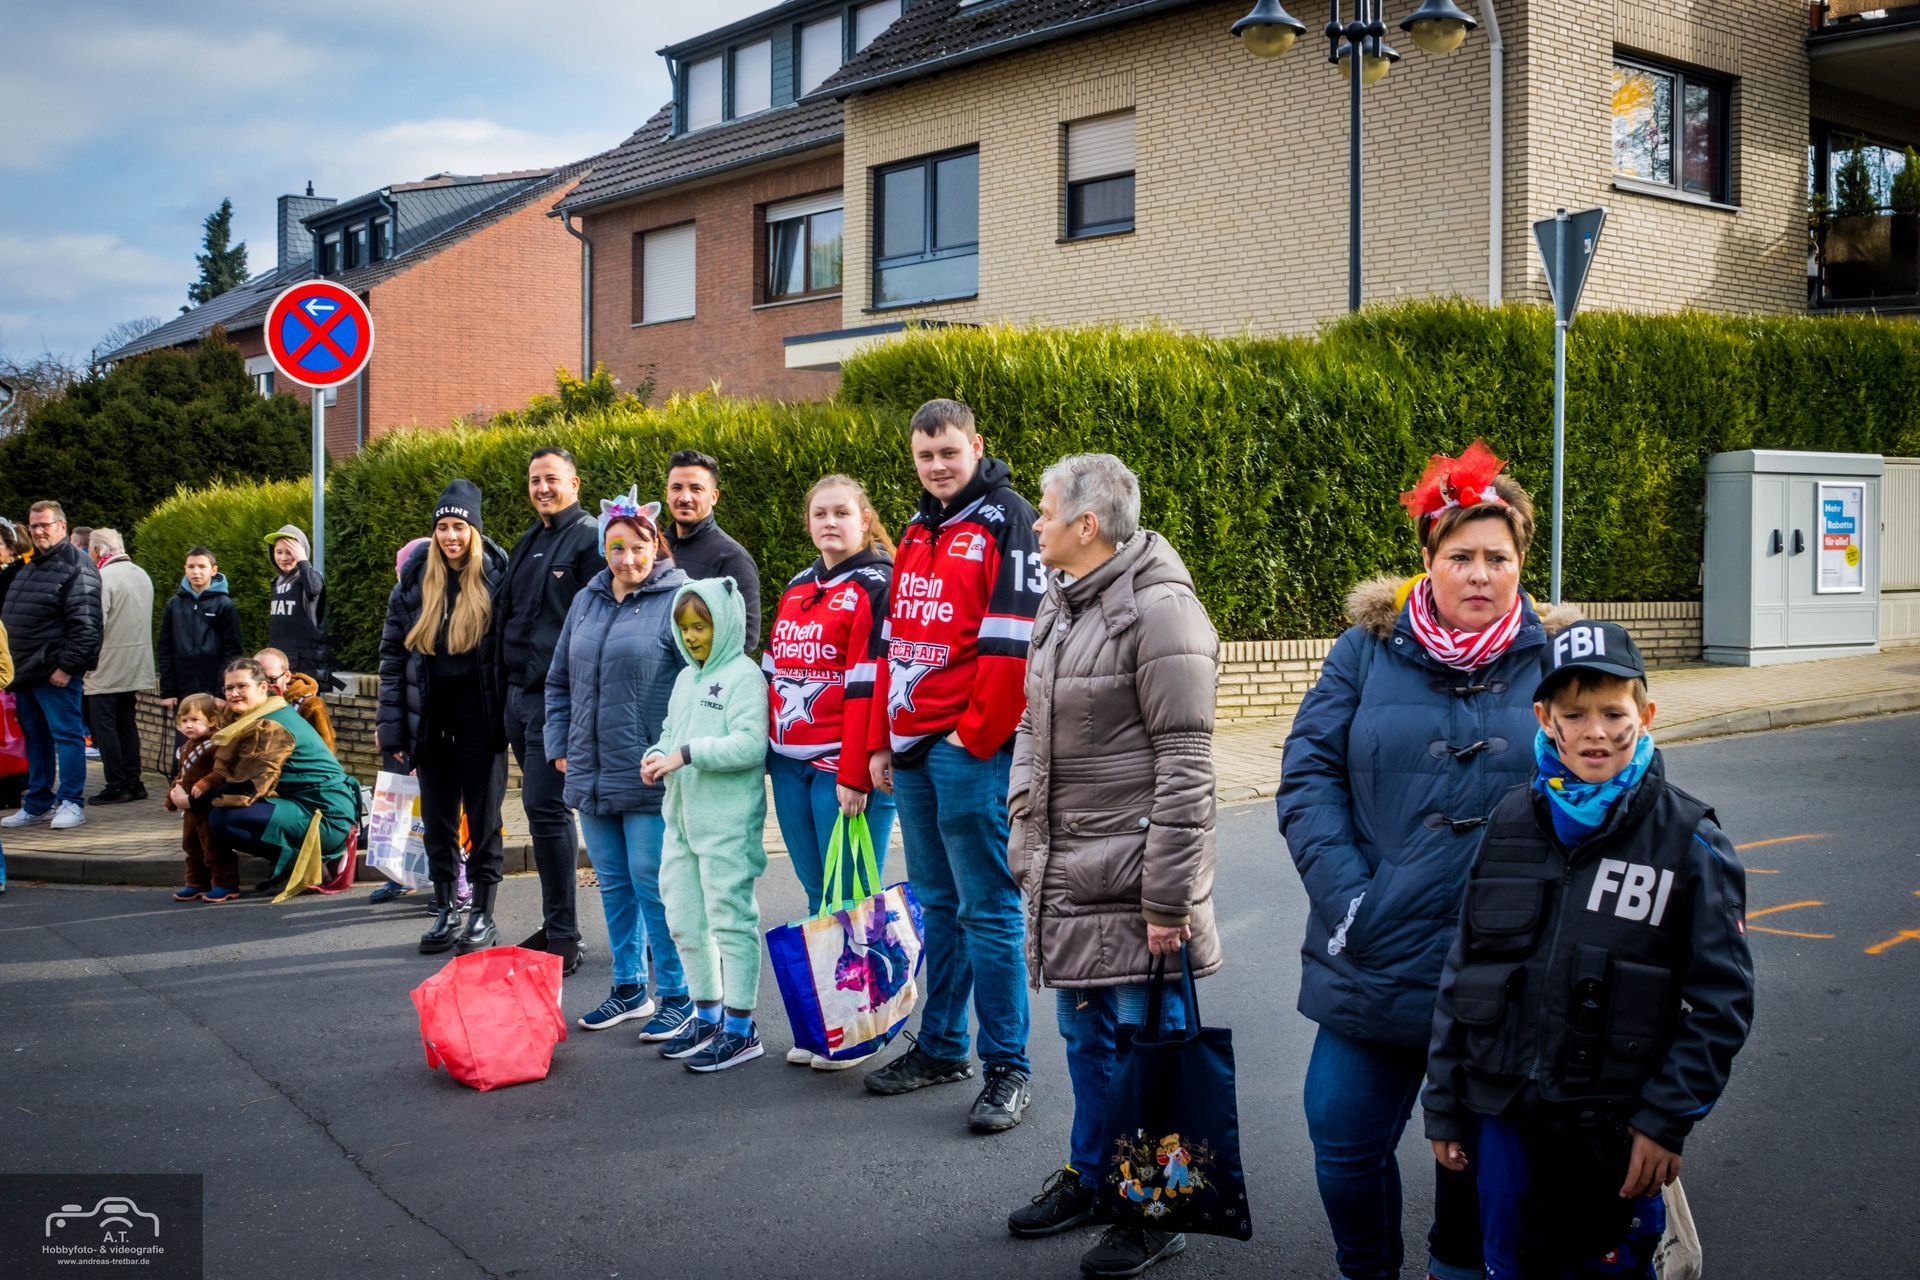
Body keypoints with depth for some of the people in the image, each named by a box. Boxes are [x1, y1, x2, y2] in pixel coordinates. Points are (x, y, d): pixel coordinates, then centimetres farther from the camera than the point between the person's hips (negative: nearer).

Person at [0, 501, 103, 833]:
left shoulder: (76, 567, -11)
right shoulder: (29, 568, 17)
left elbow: (85, 625, -18)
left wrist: (66, 666, -20)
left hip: (55, 673, -9)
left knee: (66, 734, -3)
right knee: (35, 737, 14)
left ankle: (71, 802, 3)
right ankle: (37, 804, 22)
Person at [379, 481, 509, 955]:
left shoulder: (497, 577, -4)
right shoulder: (415, 582, 5)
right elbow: (392, 653, 6)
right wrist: (391, 725, 1)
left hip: (481, 713, -3)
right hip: (431, 715, 3)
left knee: (483, 814, 2)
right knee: (437, 817, 9)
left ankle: (483, 914, 11)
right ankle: (445, 910, 20)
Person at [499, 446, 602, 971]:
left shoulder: (588, 539, -8)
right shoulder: (527, 543, 19)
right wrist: (510, 683, 19)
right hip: (520, 692, 9)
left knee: (545, 806, -10)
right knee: (544, 807, 13)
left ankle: (563, 937, -3)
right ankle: (556, 925, 22)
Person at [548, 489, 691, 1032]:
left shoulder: (679, 601, -8)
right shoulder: (586, 601, 12)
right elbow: (559, 680, 21)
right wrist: (559, 745, 13)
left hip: (649, 776, -7)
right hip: (591, 773, 7)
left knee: (652, 882, -3)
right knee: (613, 882, 14)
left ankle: (677, 995, 9)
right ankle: (628, 988, 27)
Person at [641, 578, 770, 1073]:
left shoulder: (744, 675, -10)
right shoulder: (686, 678, 16)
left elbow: (751, 744, -20)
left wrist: (689, 753, -22)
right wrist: (657, 755, 2)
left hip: (727, 824, -9)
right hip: (683, 819, 9)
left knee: (731, 920, -3)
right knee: (685, 922, 14)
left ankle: (740, 1028, 5)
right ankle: (707, 1017, 27)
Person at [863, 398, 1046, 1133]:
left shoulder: (1006, 523, -7)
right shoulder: (917, 533, 18)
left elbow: (1013, 644, -14)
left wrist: (974, 737, -14)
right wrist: (884, 740, 15)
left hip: (973, 748, -8)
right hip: (914, 750, 8)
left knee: (987, 908, -4)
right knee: (938, 904, 15)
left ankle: (1008, 1069, 3)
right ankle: (942, 1047, 25)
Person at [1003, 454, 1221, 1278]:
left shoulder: (1157, 610, -16)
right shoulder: (1058, 607, 10)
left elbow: (1184, 768, -18)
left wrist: (1168, 899, -18)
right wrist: (1024, 835, 14)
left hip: (1133, 875, -8)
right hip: (1068, 872, 8)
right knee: (1084, 1035, 20)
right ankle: (1091, 1176, 36)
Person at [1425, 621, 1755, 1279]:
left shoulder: (1690, 841, -7)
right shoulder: (1510, 823, 1)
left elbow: (1722, 1000, -5)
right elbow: (1461, 971, 6)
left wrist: (1667, 1121, -10)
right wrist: (1444, 1102, 7)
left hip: (1614, 1126, -3)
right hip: (1503, 1113, 3)